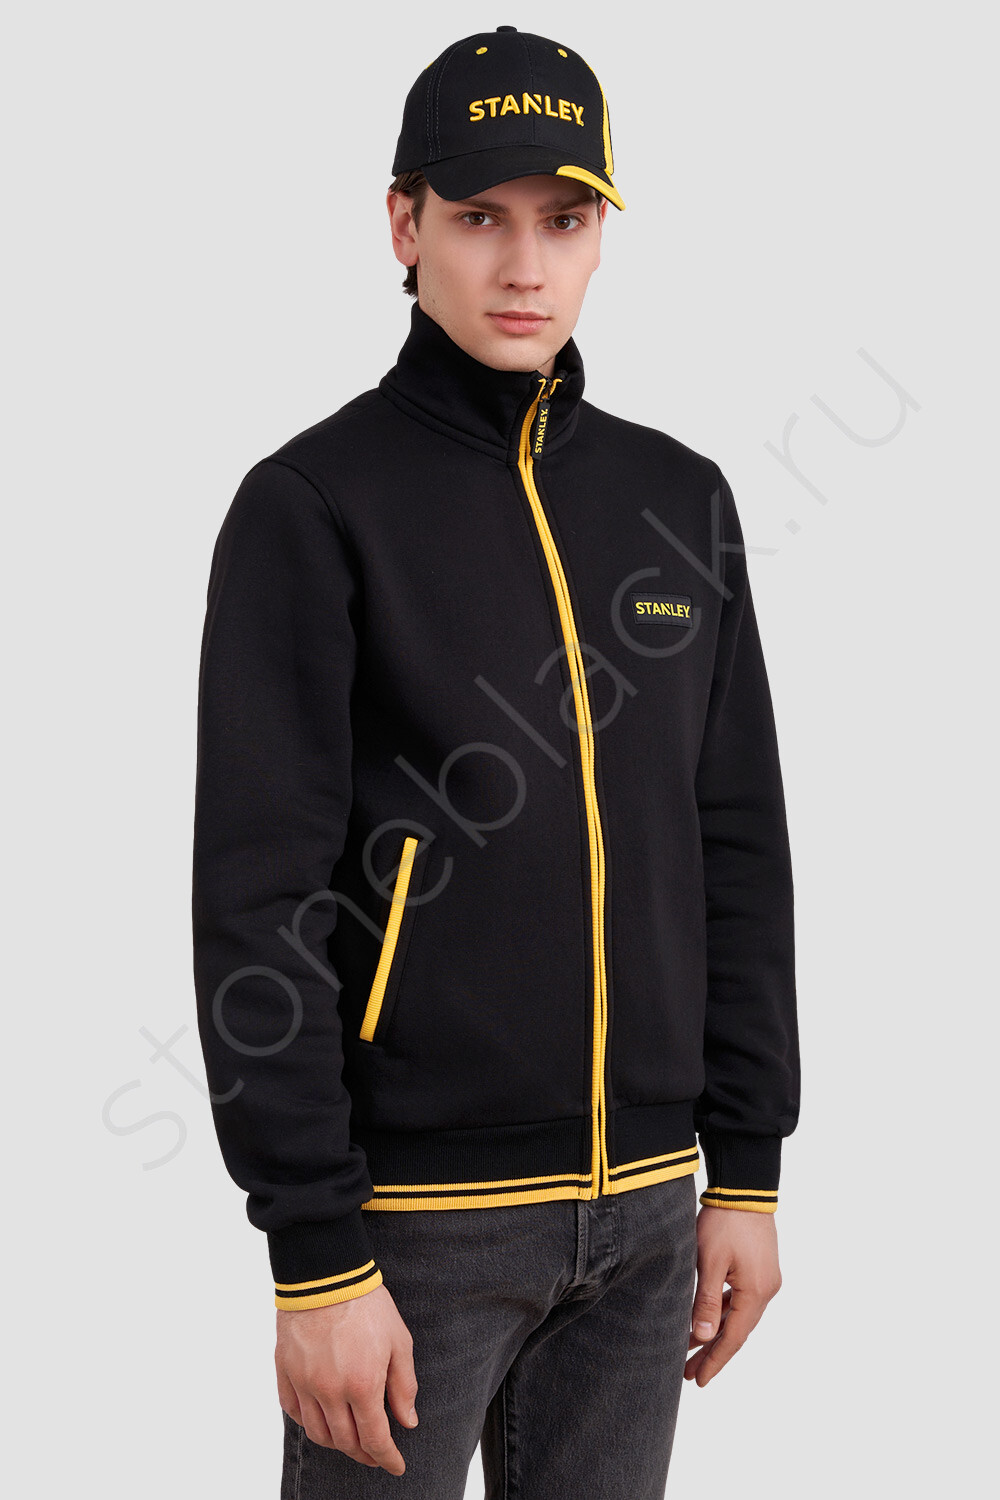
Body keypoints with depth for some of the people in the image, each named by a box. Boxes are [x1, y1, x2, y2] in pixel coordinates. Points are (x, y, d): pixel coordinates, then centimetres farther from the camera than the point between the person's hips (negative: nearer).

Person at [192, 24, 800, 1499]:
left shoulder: (681, 497, 8)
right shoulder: (312, 505, -7)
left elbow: (738, 851, 11)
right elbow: (259, 894, -11)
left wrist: (748, 1170, 8)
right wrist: (316, 1256, -14)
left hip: (646, 1208, 5)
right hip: (419, 1210, -4)